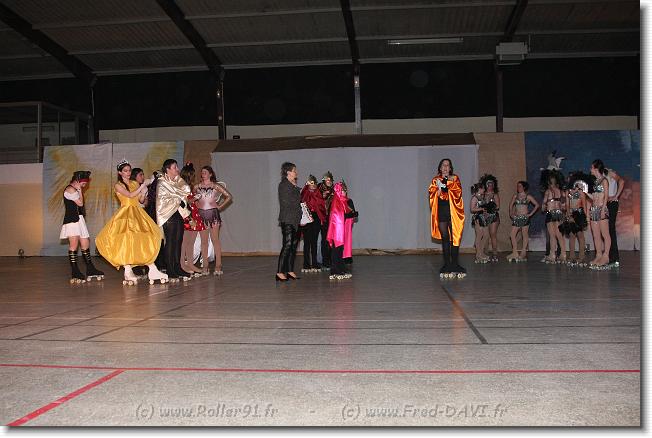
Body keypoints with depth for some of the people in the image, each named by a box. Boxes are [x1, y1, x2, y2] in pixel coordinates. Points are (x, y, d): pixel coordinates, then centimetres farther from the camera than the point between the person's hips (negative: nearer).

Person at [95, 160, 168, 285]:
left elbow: (141, 199, 12)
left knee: (145, 239, -3)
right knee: (126, 241, -13)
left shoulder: (135, 183, 15)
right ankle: (128, 271, -9)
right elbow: (130, 195, -13)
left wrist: (143, 192, -6)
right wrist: (142, 186, -10)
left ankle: (152, 269, -6)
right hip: (125, 213, -5)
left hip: (138, 213, 5)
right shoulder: (118, 185, 1)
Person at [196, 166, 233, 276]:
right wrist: (195, 204, 7)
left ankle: (218, 266, -4)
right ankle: (205, 266, 6)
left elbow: (229, 196, 5)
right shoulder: (197, 187, 10)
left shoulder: (216, 186, 4)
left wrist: (220, 206, 2)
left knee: (215, 240, -5)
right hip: (201, 215, 3)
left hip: (213, 214, -2)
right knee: (204, 241, 2)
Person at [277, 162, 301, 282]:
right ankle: (280, 272, -11)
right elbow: (285, 203, -13)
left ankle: (290, 271, 13)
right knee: (287, 245, -13)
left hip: (296, 220, 8)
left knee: (294, 245, 7)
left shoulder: (294, 186, 18)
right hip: (287, 220, -8)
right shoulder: (283, 185, -6)